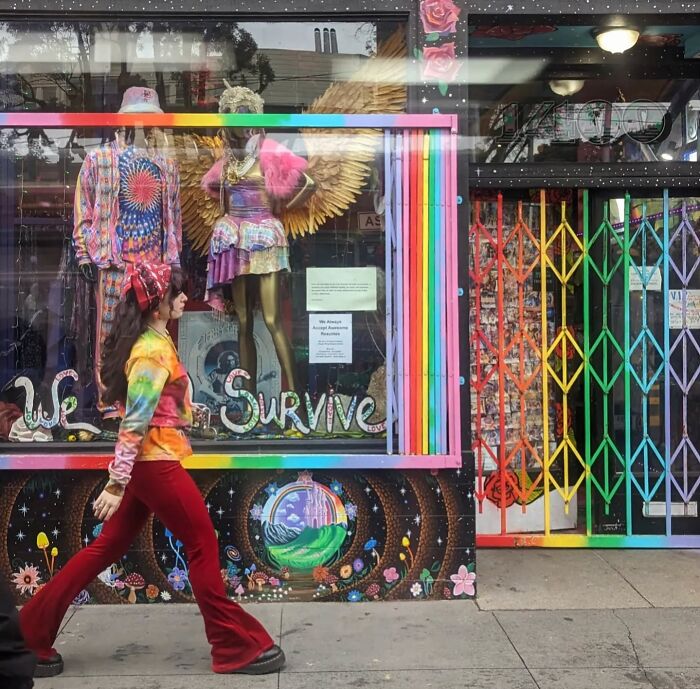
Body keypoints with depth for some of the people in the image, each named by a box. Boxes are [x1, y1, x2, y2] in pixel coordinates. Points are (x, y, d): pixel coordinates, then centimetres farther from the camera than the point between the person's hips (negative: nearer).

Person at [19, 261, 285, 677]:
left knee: (108, 547, 14)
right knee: (203, 543, 0)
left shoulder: (151, 343, 13)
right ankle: (237, 646, 10)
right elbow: (134, 423, -21)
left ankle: (32, 631, 20)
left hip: (147, 463, 10)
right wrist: (117, 485, -22)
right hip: (156, 463, -10)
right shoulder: (154, 352, -18)